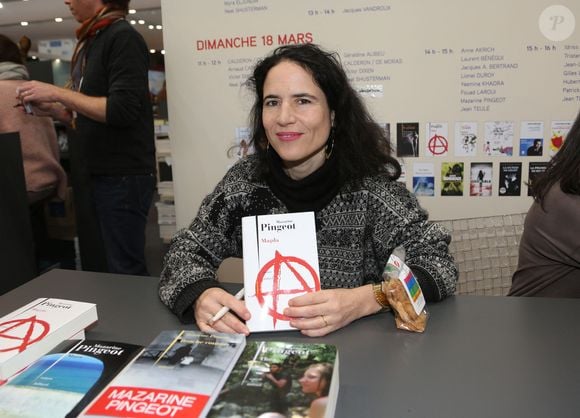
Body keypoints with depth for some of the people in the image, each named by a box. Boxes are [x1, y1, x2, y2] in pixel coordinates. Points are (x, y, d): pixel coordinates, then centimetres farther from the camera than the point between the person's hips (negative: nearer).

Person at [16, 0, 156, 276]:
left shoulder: (123, 37, -10)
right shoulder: (89, 43, 17)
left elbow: (123, 110, -21)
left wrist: (58, 93, -15)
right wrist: (50, 109, 7)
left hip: (123, 175, -9)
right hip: (98, 173, 9)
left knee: (125, 271, -2)